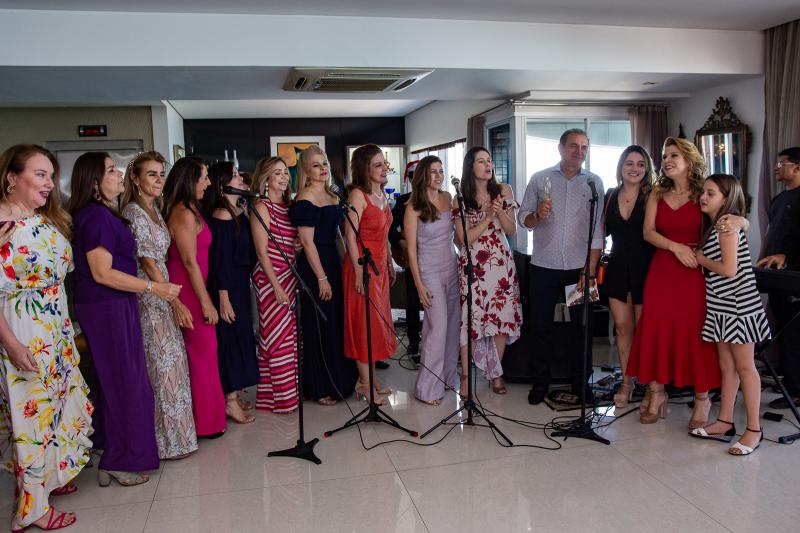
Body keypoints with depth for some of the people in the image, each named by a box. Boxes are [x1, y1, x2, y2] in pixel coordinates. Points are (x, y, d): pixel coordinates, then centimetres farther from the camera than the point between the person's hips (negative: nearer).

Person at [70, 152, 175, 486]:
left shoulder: (104, 214, 14)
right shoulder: (97, 216, -16)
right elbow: (102, 273, -20)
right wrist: (153, 287, -17)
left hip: (110, 307, 10)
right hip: (108, 307, -10)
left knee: (112, 381, 16)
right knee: (124, 382, -1)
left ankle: (110, 457, 29)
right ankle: (121, 461, 12)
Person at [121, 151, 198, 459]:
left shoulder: (153, 209, 13)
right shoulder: (133, 211, -13)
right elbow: (147, 261, -17)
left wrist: (171, 297, 12)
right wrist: (175, 301, -17)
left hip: (161, 296, 9)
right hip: (148, 298, -9)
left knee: (170, 363, 13)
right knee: (162, 366, -2)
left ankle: (171, 432, 25)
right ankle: (168, 441, 10)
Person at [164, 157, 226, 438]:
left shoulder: (184, 211, 12)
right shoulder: (185, 214, -17)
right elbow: (190, 262, -18)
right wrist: (206, 302, -15)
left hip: (188, 287, 9)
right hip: (190, 291, -9)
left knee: (198, 354, 16)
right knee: (203, 356, 1)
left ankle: (203, 415, 29)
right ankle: (206, 422, 13)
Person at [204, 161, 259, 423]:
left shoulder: (237, 212, 10)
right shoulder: (222, 216, -17)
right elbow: (220, 260, -20)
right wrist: (223, 299, -21)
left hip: (240, 283, 9)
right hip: (229, 286, -9)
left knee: (239, 337, 15)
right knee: (231, 337, -3)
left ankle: (232, 393, 26)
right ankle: (230, 401, 8)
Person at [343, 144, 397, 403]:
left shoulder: (381, 194, 11)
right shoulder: (358, 194, -14)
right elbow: (350, 236, -18)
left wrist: (390, 265, 16)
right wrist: (359, 272, -22)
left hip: (380, 266, 8)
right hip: (362, 265, -8)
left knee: (378, 322, 14)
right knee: (364, 322, -1)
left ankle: (369, 376, 26)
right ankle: (364, 383, 10)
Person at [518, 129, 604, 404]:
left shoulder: (594, 182, 6)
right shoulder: (539, 179, 5)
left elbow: (598, 229, 2)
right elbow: (524, 218, 5)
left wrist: (590, 269, -5)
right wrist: (537, 215, -18)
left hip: (580, 267, 0)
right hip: (544, 266, 0)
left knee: (580, 327, 7)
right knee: (541, 325, 6)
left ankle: (581, 382, 23)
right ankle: (540, 381, 21)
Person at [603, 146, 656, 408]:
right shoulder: (610, 196, 7)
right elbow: (602, 231, 14)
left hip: (645, 268, -4)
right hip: (618, 268, 4)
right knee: (622, 326, 8)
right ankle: (626, 383, 19)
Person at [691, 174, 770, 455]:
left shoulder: (728, 224, -13)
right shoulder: (713, 225, 13)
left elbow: (729, 269, -19)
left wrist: (701, 259, -8)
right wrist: (701, 258, 0)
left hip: (737, 303, -9)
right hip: (721, 305, 9)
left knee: (744, 366, -2)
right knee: (726, 365, 12)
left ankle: (753, 429, 7)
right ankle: (725, 422, 20)